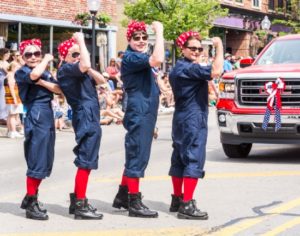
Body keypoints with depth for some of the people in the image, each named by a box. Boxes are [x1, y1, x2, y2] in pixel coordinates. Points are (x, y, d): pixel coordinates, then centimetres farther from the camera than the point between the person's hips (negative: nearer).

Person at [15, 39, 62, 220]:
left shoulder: (47, 73, 18)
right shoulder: (22, 72, -2)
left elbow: (59, 89, 3)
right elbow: (34, 74, -26)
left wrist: (42, 82, -11)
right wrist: (47, 60, -10)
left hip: (48, 117, 7)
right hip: (35, 118, -7)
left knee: (46, 161, 10)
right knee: (37, 161, -9)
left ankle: (30, 198, 22)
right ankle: (31, 205, -3)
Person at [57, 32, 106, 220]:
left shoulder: (79, 72, 22)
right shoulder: (65, 69, -8)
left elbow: (101, 80, 17)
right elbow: (85, 65, -27)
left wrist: (88, 69, 3)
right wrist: (81, 40, -16)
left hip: (90, 118, 10)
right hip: (85, 117, -10)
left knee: (86, 160, 14)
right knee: (86, 161, -10)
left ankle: (77, 200, 21)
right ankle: (80, 206, -9)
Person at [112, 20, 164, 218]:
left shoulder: (139, 59, 19)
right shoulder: (131, 58, -14)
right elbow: (158, 59, -31)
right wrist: (159, 31, -23)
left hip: (145, 114, 11)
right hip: (138, 114, -11)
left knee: (134, 156, 16)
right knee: (137, 156, -8)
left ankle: (122, 196, 26)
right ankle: (134, 203, -5)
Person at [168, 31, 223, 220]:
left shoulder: (179, 68, 15)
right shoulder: (188, 68, -16)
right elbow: (216, 71, -29)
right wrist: (219, 47, -18)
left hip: (181, 119, 10)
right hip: (193, 120, -10)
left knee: (179, 159, 15)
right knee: (194, 160, -9)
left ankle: (177, 200, 24)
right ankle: (186, 205, -12)